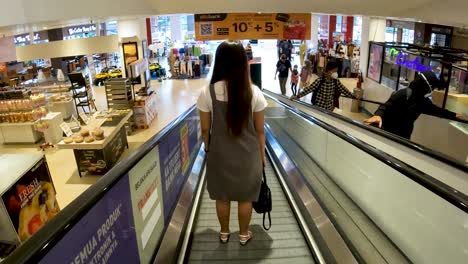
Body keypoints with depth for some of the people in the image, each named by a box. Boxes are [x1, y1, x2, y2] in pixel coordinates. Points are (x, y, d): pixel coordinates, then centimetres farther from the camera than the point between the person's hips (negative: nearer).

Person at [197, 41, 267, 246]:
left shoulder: (207, 92, -14)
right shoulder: (254, 92, -12)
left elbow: (205, 129, -5)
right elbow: (259, 130, -5)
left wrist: (208, 149, 13)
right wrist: (262, 154, 9)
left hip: (219, 153, 0)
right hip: (248, 154, 0)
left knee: (222, 197, 20)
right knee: (245, 197, 19)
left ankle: (224, 233, 40)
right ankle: (243, 235, 38)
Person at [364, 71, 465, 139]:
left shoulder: (423, 100, 9)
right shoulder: (403, 94, -18)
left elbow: (434, 109, 27)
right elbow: (386, 106, -30)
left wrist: (453, 115, 36)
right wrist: (378, 115, -52)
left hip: (403, 137, 9)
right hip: (388, 134, -8)